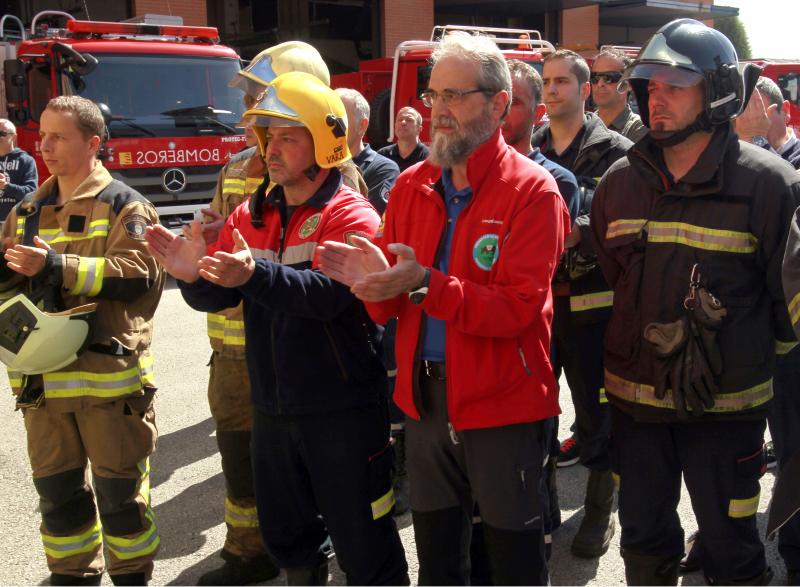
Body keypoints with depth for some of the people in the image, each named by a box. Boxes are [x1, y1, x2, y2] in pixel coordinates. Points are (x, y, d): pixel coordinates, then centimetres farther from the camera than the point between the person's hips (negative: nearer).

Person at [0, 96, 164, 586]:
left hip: (109, 373, -6)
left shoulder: (124, 206, -5)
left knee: (120, 490, 6)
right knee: (57, 490, 16)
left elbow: (136, 272, -19)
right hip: (43, 377, 6)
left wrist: (56, 265, -24)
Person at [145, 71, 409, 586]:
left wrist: (256, 274, -43)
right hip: (274, 409, 7)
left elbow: (330, 293, -29)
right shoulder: (252, 215, 8)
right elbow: (218, 295, 3)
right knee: (288, 536, 22)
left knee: (362, 544, 5)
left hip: (341, 412, -6)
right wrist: (194, 275, -19)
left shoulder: (351, 215, -12)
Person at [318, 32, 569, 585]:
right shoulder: (411, 186, 5)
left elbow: (518, 307, -20)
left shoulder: (533, 191, -11)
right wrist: (373, 280, -17)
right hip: (424, 396, 5)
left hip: (503, 403, -5)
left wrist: (424, 284, -29)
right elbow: (392, 304, 6)